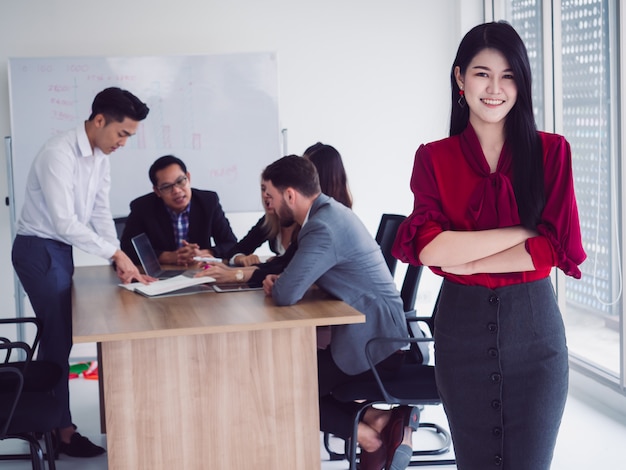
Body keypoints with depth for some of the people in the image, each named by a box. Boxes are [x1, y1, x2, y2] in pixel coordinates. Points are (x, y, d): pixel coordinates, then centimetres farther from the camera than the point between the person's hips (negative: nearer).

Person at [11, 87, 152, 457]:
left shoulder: (101, 157, 3)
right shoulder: (59, 154, -25)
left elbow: (101, 212, 4)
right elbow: (64, 222, -29)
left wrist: (120, 261, -7)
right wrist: (117, 253, -26)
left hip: (61, 249, 9)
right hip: (39, 250, -8)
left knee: (58, 335, 13)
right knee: (60, 337, -3)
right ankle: (63, 431, 7)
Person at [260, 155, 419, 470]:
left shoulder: (324, 227, -23)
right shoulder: (327, 212, 8)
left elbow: (286, 294, -28)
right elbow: (299, 277, 21)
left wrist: (275, 286, -4)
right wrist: (278, 279, -1)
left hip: (370, 342, -9)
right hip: (373, 332, 9)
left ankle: (369, 431, -4)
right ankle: (381, 418, 4)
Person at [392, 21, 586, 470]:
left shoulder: (551, 151, 1)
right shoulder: (435, 158, 1)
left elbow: (556, 248, -9)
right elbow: (428, 248, -13)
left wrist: (466, 260, -13)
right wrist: (523, 232, -14)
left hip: (534, 327, 0)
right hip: (462, 327, 1)